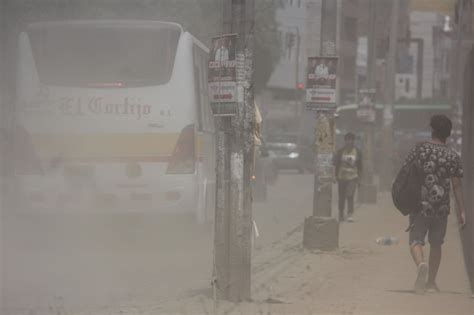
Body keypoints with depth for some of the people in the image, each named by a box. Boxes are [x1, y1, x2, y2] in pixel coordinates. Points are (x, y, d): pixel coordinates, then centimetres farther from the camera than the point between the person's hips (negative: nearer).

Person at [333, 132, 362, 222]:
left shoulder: (357, 152, 3)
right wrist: (336, 175, 1)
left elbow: (360, 166, 9)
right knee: (341, 197, 7)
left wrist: (359, 177, 5)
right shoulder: (341, 151, 1)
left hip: (352, 177, -1)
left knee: (350, 196, -15)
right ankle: (341, 215, 19)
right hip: (342, 177, 1)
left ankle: (350, 215, -16)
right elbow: (336, 164, 6)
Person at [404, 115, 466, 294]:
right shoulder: (453, 156, -1)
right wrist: (462, 211, 1)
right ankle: (431, 282, 21)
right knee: (436, 244, 16)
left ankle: (421, 264, -32)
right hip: (441, 207, 1)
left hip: (420, 205, -1)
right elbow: (456, 185, -2)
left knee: (416, 241, -1)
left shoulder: (419, 149, -2)